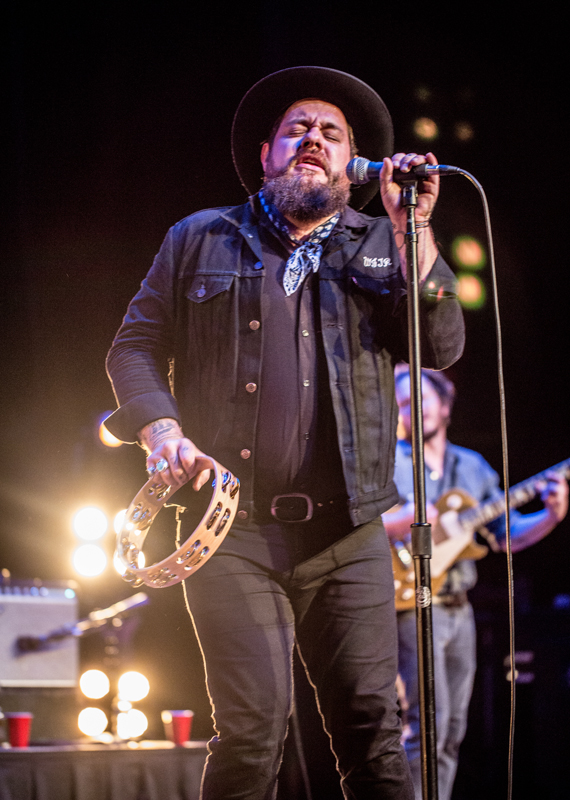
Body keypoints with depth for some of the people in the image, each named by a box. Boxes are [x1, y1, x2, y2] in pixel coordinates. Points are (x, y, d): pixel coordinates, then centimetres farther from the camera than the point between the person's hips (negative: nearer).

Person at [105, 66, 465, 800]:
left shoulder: (381, 249, 15)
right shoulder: (201, 240, 14)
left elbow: (442, 347, 2)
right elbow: (135, 345, 12)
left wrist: (413, 230, -6)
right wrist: (160, 428, -7)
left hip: (348, 535, 2)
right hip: (233, 526, -1)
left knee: (372, 729, -2)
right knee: (253, 727, -10)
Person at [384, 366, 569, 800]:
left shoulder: (474, 467, 16)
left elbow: (507, 535, 16)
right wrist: (398, 524, -26)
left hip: (459, 611, 6)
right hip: (413, 605, -6)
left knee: (453, 731, 7)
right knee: (428, 724, -15)